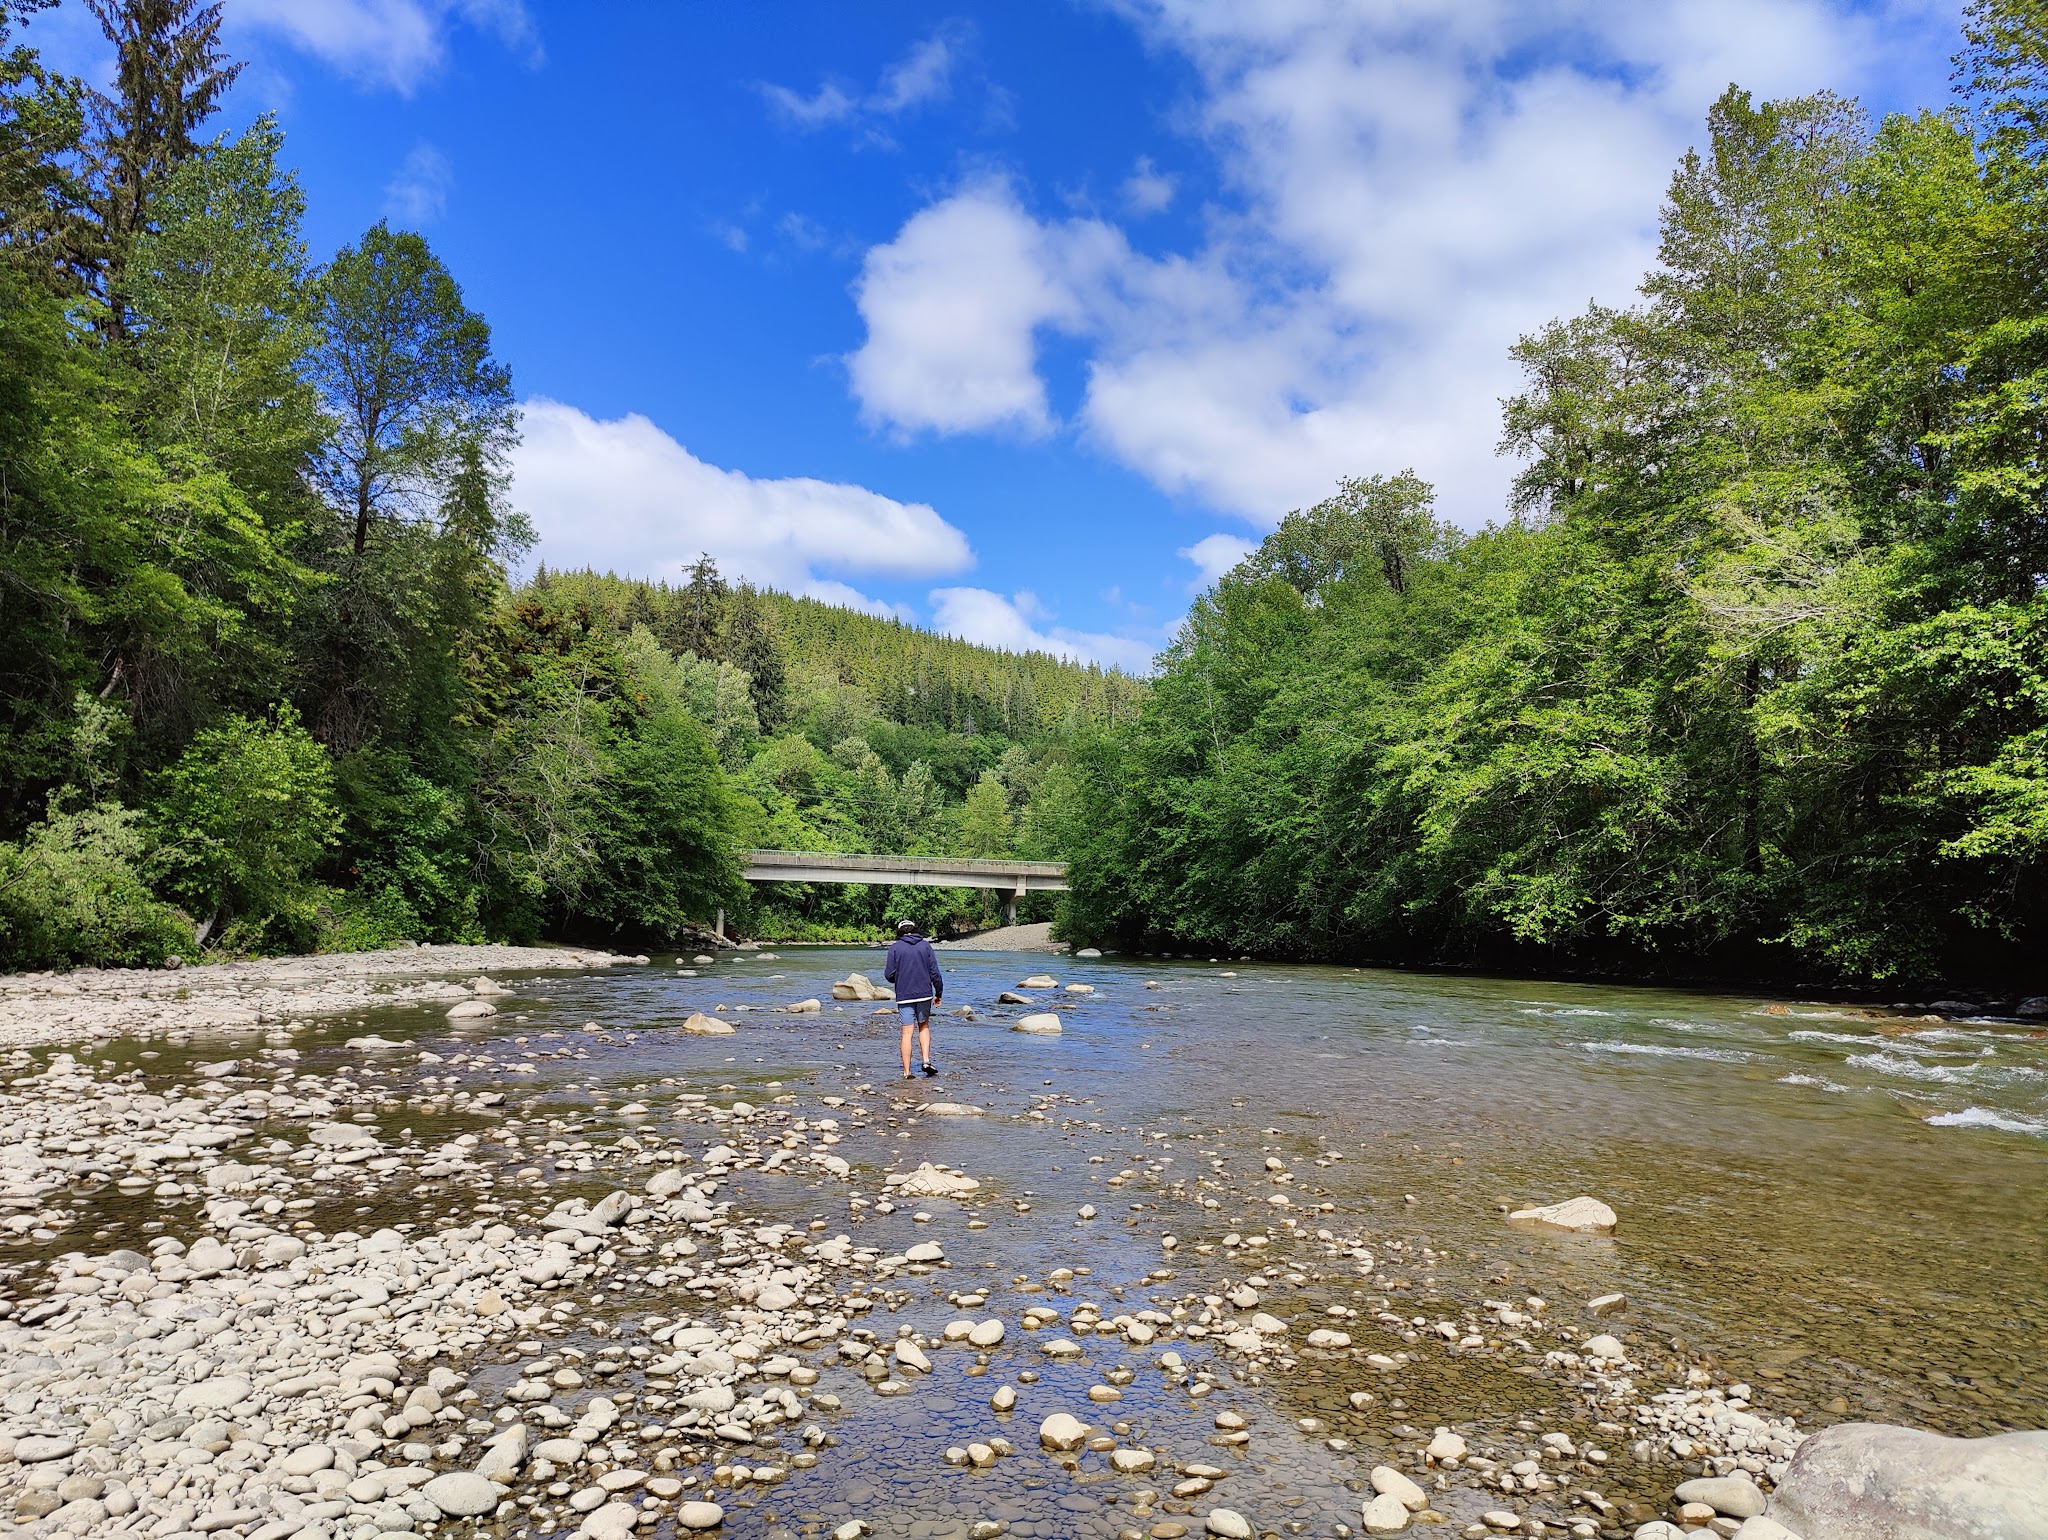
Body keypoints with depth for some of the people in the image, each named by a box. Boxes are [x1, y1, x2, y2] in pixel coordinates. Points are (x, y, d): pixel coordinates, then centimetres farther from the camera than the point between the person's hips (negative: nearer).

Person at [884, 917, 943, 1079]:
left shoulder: (894, 947, -1)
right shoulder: (925, 945, 4)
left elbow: (889, 975, -4)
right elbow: (935, 972, 1)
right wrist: (939, 993, 10)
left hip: (904, 996, -1)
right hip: (924, 994, 2)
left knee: (907, 1033, 1)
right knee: (924, 1026, 20)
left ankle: (906, 1071, 1)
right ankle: (926, 1060, 4)